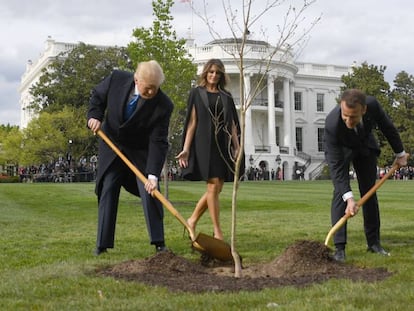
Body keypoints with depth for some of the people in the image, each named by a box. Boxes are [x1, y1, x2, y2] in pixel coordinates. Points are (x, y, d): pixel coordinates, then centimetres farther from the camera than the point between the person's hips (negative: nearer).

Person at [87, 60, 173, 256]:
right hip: (112, 145, 2)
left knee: (150, 192, -10)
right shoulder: (117, 79, -21)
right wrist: (94, 116, -18)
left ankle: (158, 242, 0)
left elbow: (158, 142, -26)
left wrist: (153, 175, -34)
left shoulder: (163, 105, -27)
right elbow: (97, 95, 1)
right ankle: (102, 244, 7)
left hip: (142, 151, -2)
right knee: (107, 191, 1)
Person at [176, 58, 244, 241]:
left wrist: (237, 147, 0)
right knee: (214, 186, -9)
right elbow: (192, 122, 1)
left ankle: (193, 220, 19)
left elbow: (232, 124, 12)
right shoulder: (197, 93, 6)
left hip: (223, 145, 5)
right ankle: (217, 232, -4)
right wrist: (186, 149, -7)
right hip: (205, 143, -4)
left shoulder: (226, 97, 16)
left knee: (216, 188, 3)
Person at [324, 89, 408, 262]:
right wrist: (349, 198, -43)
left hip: (365, 145, 3)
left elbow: (388, 128, -11)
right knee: (340, 192, -17)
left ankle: (373, 242, 13)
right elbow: (336, 165, -38)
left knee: (369, 193, 3)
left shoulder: (372, 105, -34)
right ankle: (339, 247, -17)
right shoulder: (332, 124, -42)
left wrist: (400, 153, 1)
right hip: (341, 149, -3)